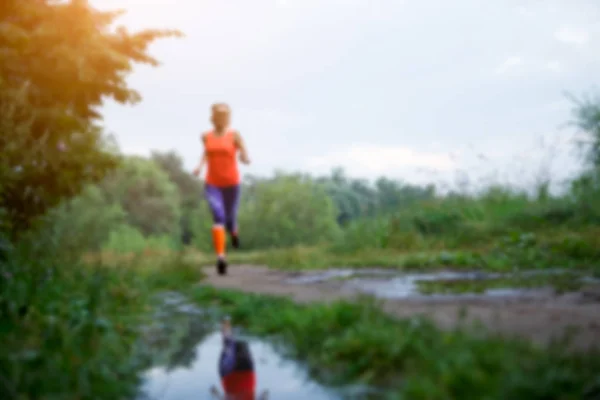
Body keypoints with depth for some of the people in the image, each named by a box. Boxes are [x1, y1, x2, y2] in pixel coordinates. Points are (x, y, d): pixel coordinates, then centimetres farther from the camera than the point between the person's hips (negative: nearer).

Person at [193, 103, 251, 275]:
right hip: (212, 185, 1)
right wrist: (200, 165, 9)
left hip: (231, 184, -1)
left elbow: (246, 159, -7)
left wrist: (245, 158, -31)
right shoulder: (206, 136, 3)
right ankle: (220, 257, -27)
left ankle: (234, 231, 51)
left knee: (229, 221, 11)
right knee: (218, 216, -23)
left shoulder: (235, 135, -7)